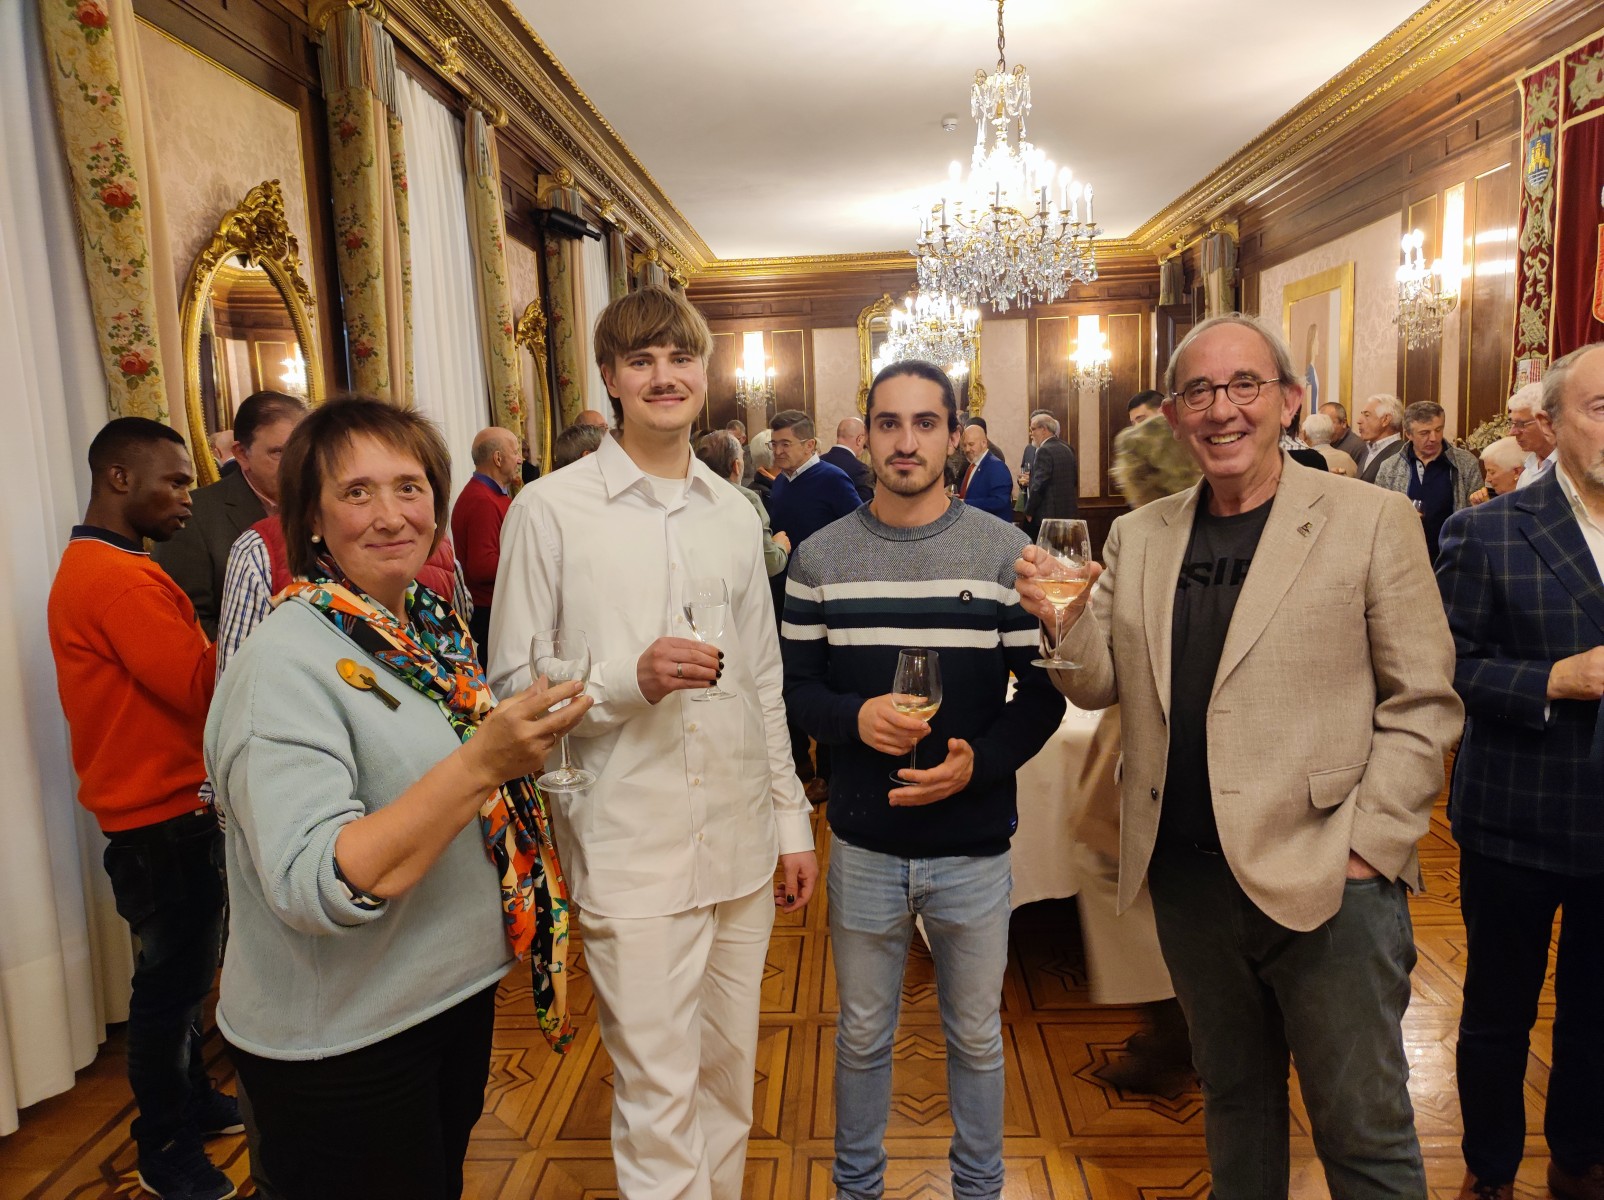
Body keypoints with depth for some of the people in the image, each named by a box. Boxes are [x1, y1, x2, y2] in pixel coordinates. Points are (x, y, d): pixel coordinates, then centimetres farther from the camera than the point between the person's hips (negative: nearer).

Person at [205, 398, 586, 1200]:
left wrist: (528, 737, 0)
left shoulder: (434, 626, 0)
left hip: (459, 988, 7)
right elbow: (312, 888, -32)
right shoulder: (285, 662, -22)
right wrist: (480, 764, -37)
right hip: (339, 1043, -7)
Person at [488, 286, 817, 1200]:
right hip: (631, 852, -4)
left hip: (743, 846, 5)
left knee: (731, 1071, 20)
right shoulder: (551, 510, -6)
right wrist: (630, 679, -20)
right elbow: (512, 686, -4)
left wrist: (794, 821, 13)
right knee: (658, 1097, 5)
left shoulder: (735, 514, 8)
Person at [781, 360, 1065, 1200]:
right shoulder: (820, 557, -2)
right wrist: (855, 716, -20)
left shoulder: (1005, 552, -6)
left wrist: (982, 759, -20)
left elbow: (1044, 689, -4)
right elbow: (795, 686, 0)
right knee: (862, 1036, 19)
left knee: (975, 1037, 19)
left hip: (974, 844, 0)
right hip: (863, 845, 1)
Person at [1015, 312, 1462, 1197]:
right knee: (1232, 1094, 22)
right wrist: (1062, 620, -15)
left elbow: (1422, 702, -5)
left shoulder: (1371, 519, -5)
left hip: (1327, 881, -3)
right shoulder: (1136, 536, 5)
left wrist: (1368, 849, -11)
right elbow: (1100, 687, 5)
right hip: (1188, 878, 4)